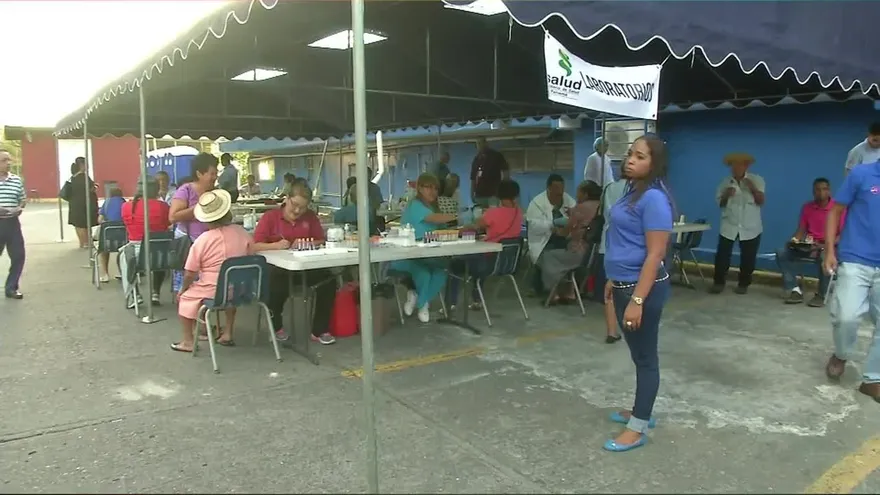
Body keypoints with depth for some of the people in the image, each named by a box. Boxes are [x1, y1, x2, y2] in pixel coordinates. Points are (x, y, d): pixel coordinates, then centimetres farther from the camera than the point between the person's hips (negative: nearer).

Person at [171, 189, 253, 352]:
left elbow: (190, 274, -9)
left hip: (213, 292, -4)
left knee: (183, 297, 21)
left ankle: (188, 342, 23)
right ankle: (227, 334, 35)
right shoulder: (241, 232, -4)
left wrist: (183, 289, 11)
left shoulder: (202, 240, -15)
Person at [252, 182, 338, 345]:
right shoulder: (269, 217, -1)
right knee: (278, 287, -35)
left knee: (329, 280, -22)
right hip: (276, 266, -3)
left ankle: (319, 331, -7)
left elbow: (321, 241, 9)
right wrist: (276, 245, -24)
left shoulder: (311, 216, 8)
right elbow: (255, 246, -6)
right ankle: (276, 327, -1)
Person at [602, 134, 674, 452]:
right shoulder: (632, 192, 9)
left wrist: (637, 300, -25)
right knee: (638, 353, 20)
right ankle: (641, 411, 36)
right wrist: (614, 280, 22)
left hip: (643, 288, -9)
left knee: (645, 357, 4)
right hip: (625, 285, 9)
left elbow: (655, 254, -23)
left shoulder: (653, 198, -19)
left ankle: (638, 428, 16)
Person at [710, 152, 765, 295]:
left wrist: (753, 188, -21)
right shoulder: (725, 182, 3)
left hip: (750, 228, -1)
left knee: (748, 258, 5)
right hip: (729, 226, 1)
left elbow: (761, 201, -6)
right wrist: (726, 195, -16)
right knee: (722, 256, -4)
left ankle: (743, 284, 21)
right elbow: (719, 203, 4)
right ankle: (718, 282, 9)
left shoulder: (756, 180, -1)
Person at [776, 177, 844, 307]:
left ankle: (821, 295, -18)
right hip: (808, 246, 4)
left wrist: (825, 246, -25)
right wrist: (795, 240, -13)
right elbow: (801, 230, 9)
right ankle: (795, 290, -19)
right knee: (781, 252, -20)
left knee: (825, 257, -39)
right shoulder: (807, 207, 6)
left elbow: (842, 235, -11)